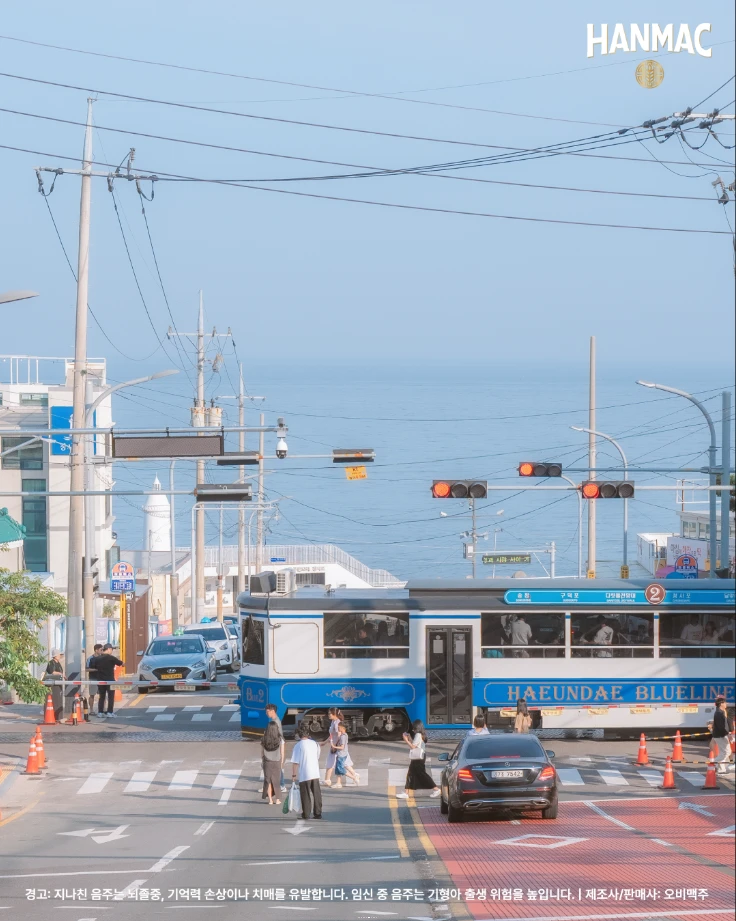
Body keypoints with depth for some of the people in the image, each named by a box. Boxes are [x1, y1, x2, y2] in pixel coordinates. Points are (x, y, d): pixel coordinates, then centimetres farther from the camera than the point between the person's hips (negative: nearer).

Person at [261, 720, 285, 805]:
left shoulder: (264, 740, -8)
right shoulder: (280, 739, -11)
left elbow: (262, 753, -2)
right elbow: (282, 753, -6)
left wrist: (262, 762, 11)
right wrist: (281, 763, 7)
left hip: (267, 763, 0)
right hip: (277, 762, 0)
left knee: (268, 781, 11)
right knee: (277, 781, 14)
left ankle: (270, 800, 11)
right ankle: (277, 800, 19)